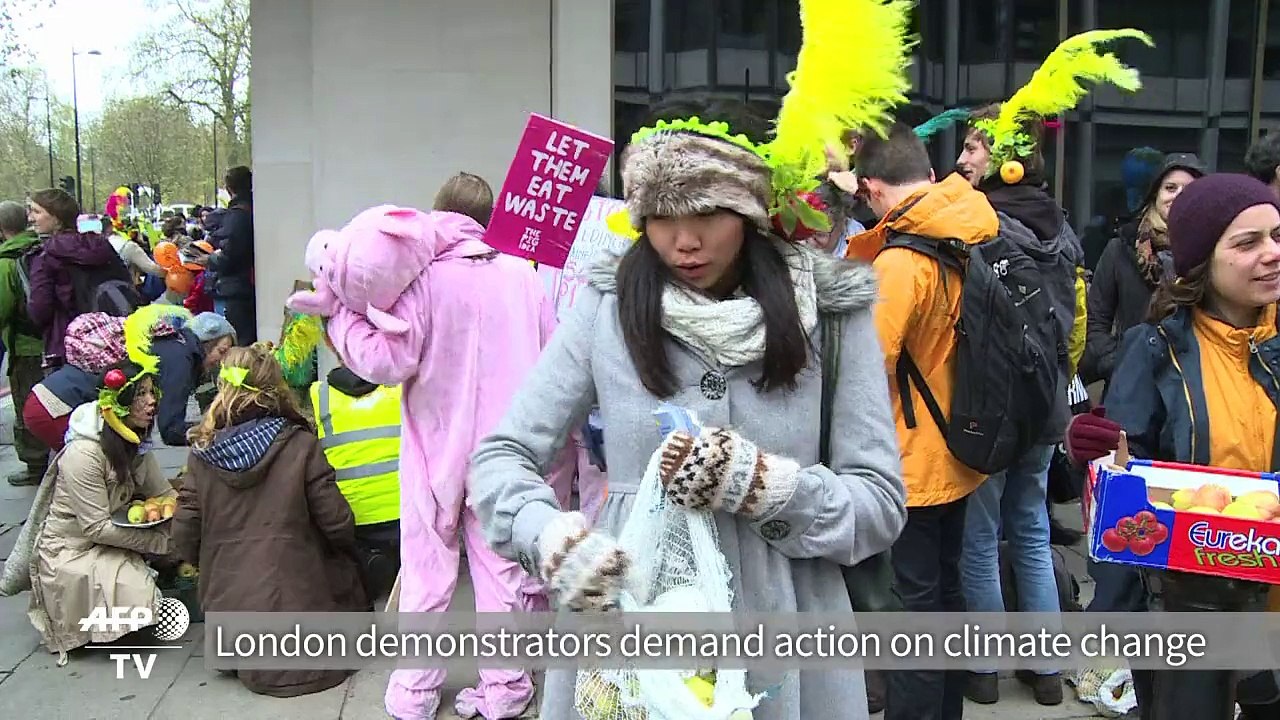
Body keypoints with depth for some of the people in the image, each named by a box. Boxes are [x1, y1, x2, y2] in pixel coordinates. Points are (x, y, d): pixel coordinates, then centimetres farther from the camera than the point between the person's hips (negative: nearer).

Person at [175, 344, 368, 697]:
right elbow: (337, 523, -8)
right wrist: (346, 556, 15)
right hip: (296, 603, -4)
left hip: (228, 609, 4)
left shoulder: (202, 454, -1)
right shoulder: (300, 445, -9)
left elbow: (184, 540, 0)